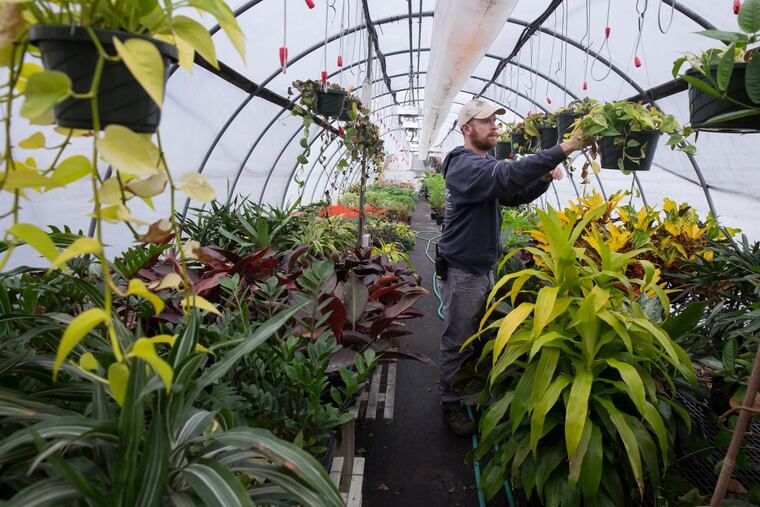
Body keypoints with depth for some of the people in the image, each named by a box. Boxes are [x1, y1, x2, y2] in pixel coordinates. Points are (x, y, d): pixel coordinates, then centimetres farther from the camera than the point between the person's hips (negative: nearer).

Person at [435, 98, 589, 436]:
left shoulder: (486, 165, 15)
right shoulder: (464, 164, -18)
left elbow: (515, 195, 14)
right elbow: (508, 176, -34)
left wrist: (543, 178, -5)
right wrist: (560, 151, -35)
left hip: (485, 268, 9)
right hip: (462, 272, -9)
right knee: (457, 342, 3)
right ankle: (451, 404, 18)